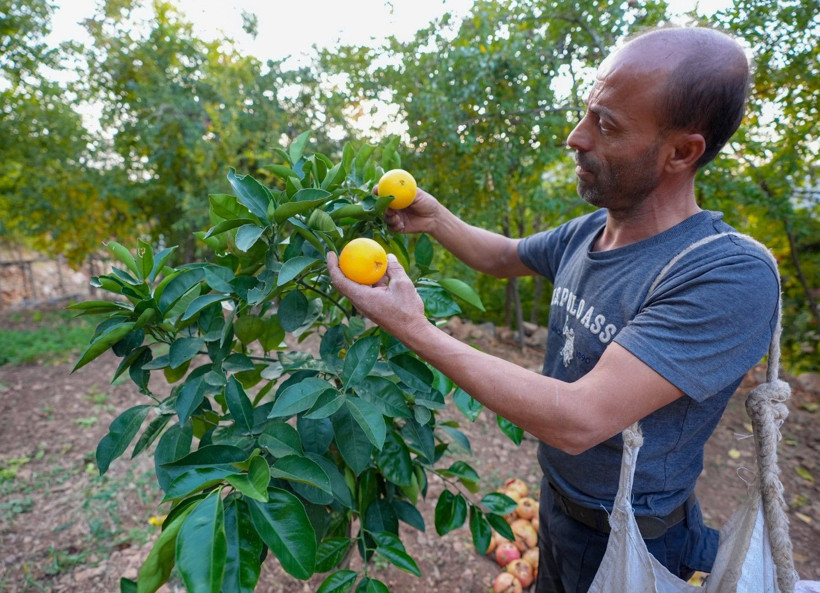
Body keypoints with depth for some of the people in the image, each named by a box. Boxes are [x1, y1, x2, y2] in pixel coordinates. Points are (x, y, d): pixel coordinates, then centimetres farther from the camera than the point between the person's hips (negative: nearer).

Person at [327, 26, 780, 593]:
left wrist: (414, 329, -34)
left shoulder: (733, 276, -31)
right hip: (557, 499, 6)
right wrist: (434, 218, -9)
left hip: (630, 541, -6)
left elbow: (578, 421, -38)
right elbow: (503, 256, 10)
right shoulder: (585, 233, -8)